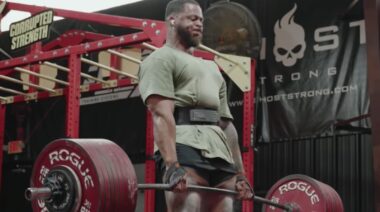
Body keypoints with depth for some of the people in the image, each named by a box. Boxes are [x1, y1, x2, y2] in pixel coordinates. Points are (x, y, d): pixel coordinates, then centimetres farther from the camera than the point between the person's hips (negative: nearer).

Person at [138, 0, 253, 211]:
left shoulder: (211, 68, 32)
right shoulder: (162, 59, 6)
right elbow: (162, 114, -10)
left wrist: (240, 173, 18)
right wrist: (172, 165, -23)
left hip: (219, 153, 8)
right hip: (186, 149, -8)